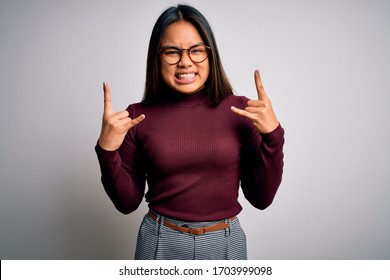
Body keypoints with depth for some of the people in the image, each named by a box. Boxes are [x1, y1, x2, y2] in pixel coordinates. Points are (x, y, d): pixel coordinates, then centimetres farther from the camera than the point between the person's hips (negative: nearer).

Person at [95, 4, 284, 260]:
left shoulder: (240, 110, -8)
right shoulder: (138, 116, -8)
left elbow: (261, 198, -6)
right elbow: (128, 202, -3)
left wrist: (272, 135, -18)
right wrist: (107, 150, -17)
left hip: (226, 243, 1)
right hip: (161, 244, 0)